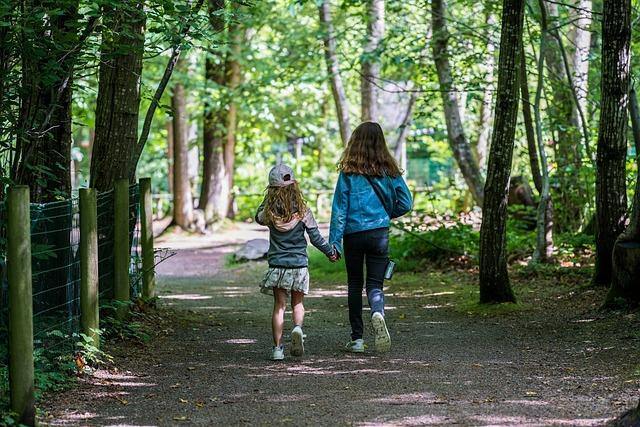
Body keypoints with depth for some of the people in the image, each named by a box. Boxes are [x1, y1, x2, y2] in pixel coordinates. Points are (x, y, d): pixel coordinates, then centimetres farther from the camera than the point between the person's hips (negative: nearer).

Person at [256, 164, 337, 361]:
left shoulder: (269, 213, -6)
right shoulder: (303, 211, -7)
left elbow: (258, 217, 18)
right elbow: (315, 237, -2)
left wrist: (268, 197, 13)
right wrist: (330, 251, 13)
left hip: (277, 266, 0)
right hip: (299, 265, 0)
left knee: (279, 306, 6)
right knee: (297, 303, 16)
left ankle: (277, 347, 2)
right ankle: (298, 328, -13)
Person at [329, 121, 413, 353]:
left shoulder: (348, 173, -6)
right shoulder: (389, 171, 0)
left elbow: (339, 209, -7)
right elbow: (405, 203, 1)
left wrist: (334, 242, -5)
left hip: (353, 234, -1)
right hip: (379, 232, 1)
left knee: (354, 284, 13)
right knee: (375, 284, 5)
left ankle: (356, 338, 14)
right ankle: (378, 313, -29)